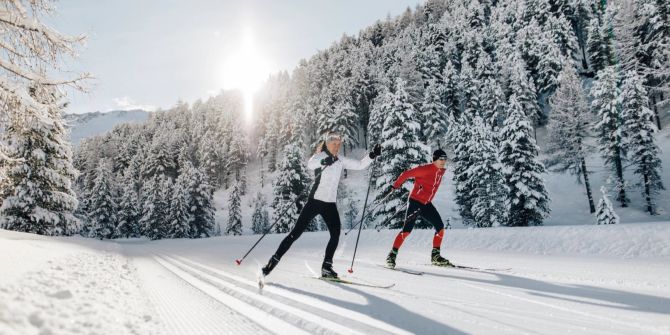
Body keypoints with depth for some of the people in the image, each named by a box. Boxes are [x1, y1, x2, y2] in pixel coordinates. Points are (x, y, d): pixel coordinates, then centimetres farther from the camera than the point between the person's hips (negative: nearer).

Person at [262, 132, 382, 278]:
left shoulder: (341, 160, 11)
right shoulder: (321, 155, -6)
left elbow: (360, 165, 11)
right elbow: (310, 164, -28)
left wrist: (372, 155, -5)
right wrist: (323, 161, -48)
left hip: (330, 203, 5)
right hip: (315, 200, -5)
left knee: (335, 234, -9)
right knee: (295, 233, -4)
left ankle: (326, 267, 3)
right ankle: (274, 260, 7)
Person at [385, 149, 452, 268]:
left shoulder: (441, 172, 8)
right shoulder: (425, 169, -16)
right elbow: (406, 174, -15)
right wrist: (395, 186, -14)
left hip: (427, 204, 8)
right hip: (415, 202, -8)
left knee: (440, 227, 2)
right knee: (407, 229, -12)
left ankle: (435, 256, 13)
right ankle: (392, 255, -3)